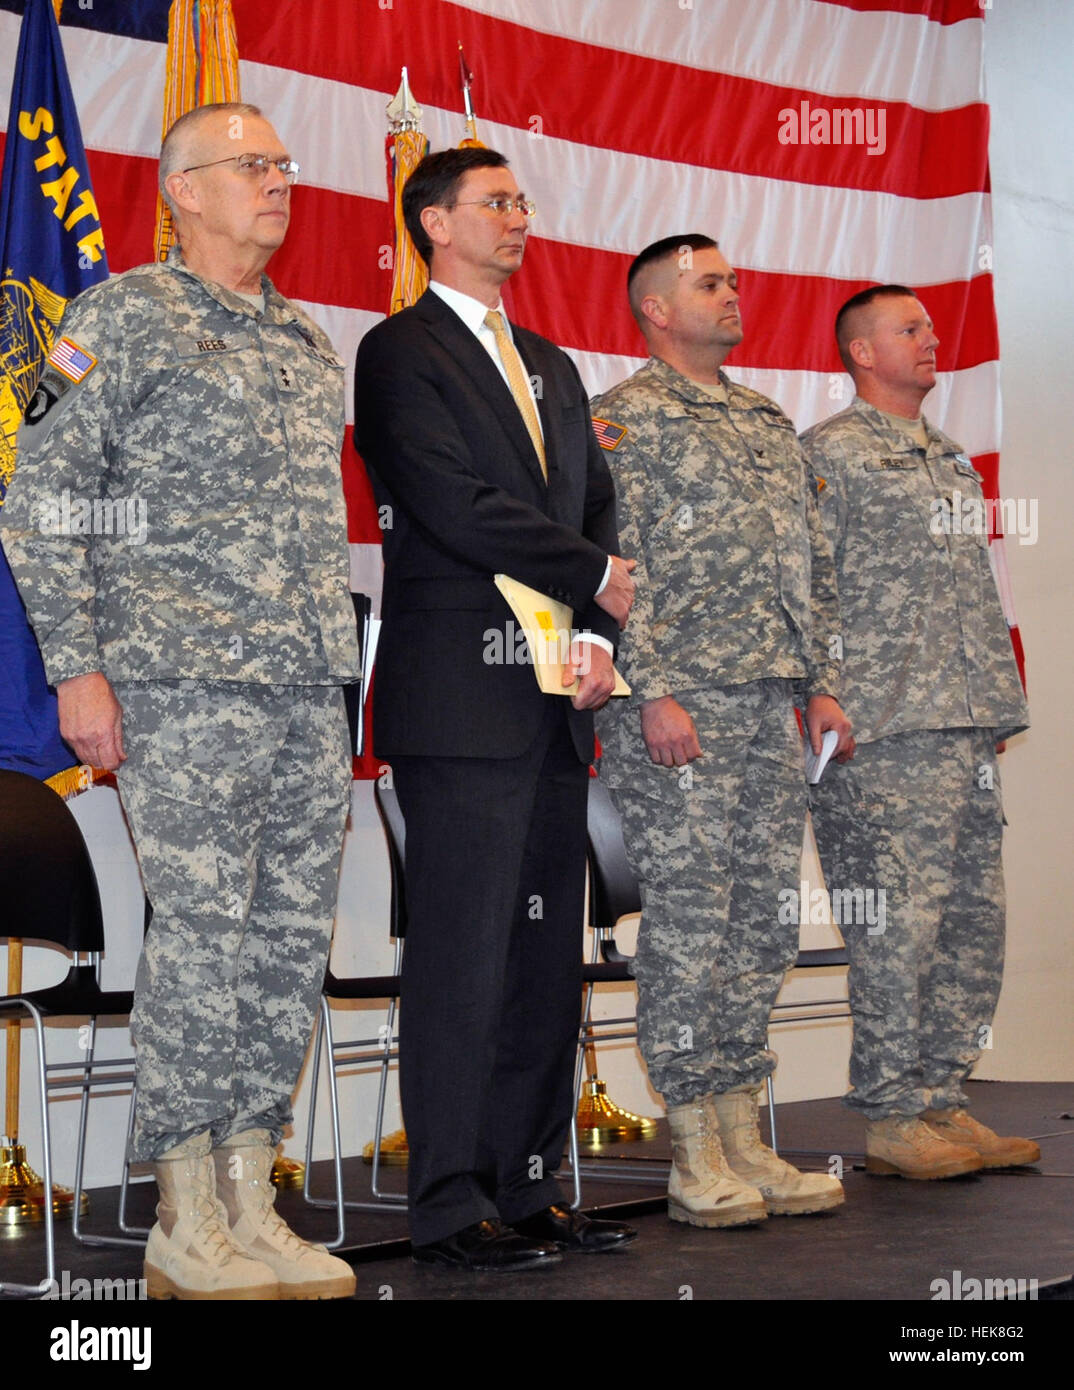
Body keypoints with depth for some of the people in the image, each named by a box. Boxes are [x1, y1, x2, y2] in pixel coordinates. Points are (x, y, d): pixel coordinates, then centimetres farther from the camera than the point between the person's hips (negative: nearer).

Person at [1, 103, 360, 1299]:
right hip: (187, 684, -7)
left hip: (309, 689, 7)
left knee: (292, 938, 6)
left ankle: (252, 1207, 14)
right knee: (201, 937, -7)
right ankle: (186, 1231, 2)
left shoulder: (309, 345, 20)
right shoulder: (125, 317, -1)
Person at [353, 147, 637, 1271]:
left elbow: (597, 507, 17)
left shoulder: (553, 367, 22)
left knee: (548, 955, 8)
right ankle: (450, 1207, 0)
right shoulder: (399, 353, -2)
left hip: (554, 709, 8)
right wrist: (597, 578, -6)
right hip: (460, 700, -8)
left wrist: (599, 635, -1)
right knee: (462, 955, -6)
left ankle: (527, 1191, 15)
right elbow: (454, 505, -14)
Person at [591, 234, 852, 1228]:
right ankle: (696, 1156, 0)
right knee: (688, 923, -5)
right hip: (679, 707, -7)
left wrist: (824, 686, 13)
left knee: (762, 921, 8)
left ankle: (745, 1142, 14)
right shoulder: (625, 417, -3)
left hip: (773, 708, 8)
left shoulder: (770, 423, 21)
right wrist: (654, 694, -18)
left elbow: (814, 563, 22)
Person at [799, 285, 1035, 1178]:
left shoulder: (952, 461, 22)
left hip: (969, 732, 8)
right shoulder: (829, 454, -2)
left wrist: (998, 705, 19)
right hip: (888, 732, -8)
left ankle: (943, 1100, 15)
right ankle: (892, 1117, -1)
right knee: (898, 924, -8)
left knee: (974, 919, 7)